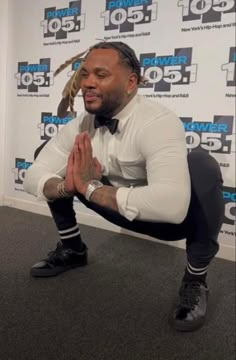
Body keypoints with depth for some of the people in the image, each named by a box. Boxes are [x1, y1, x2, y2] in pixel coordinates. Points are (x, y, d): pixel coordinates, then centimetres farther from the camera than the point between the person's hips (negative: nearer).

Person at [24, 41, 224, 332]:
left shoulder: (158, 122, -31)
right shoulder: (81, 123, -12)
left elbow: (173, 205, -47)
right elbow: (33, 177, -9)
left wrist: (90, 188, -39)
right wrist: (67, 185, -33)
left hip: (171, 216, -5)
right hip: (121, 206, 5)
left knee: (201, 166, -36)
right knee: (55, 163, -2)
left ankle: (195, 280, -13)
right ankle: (73, 249, 18)